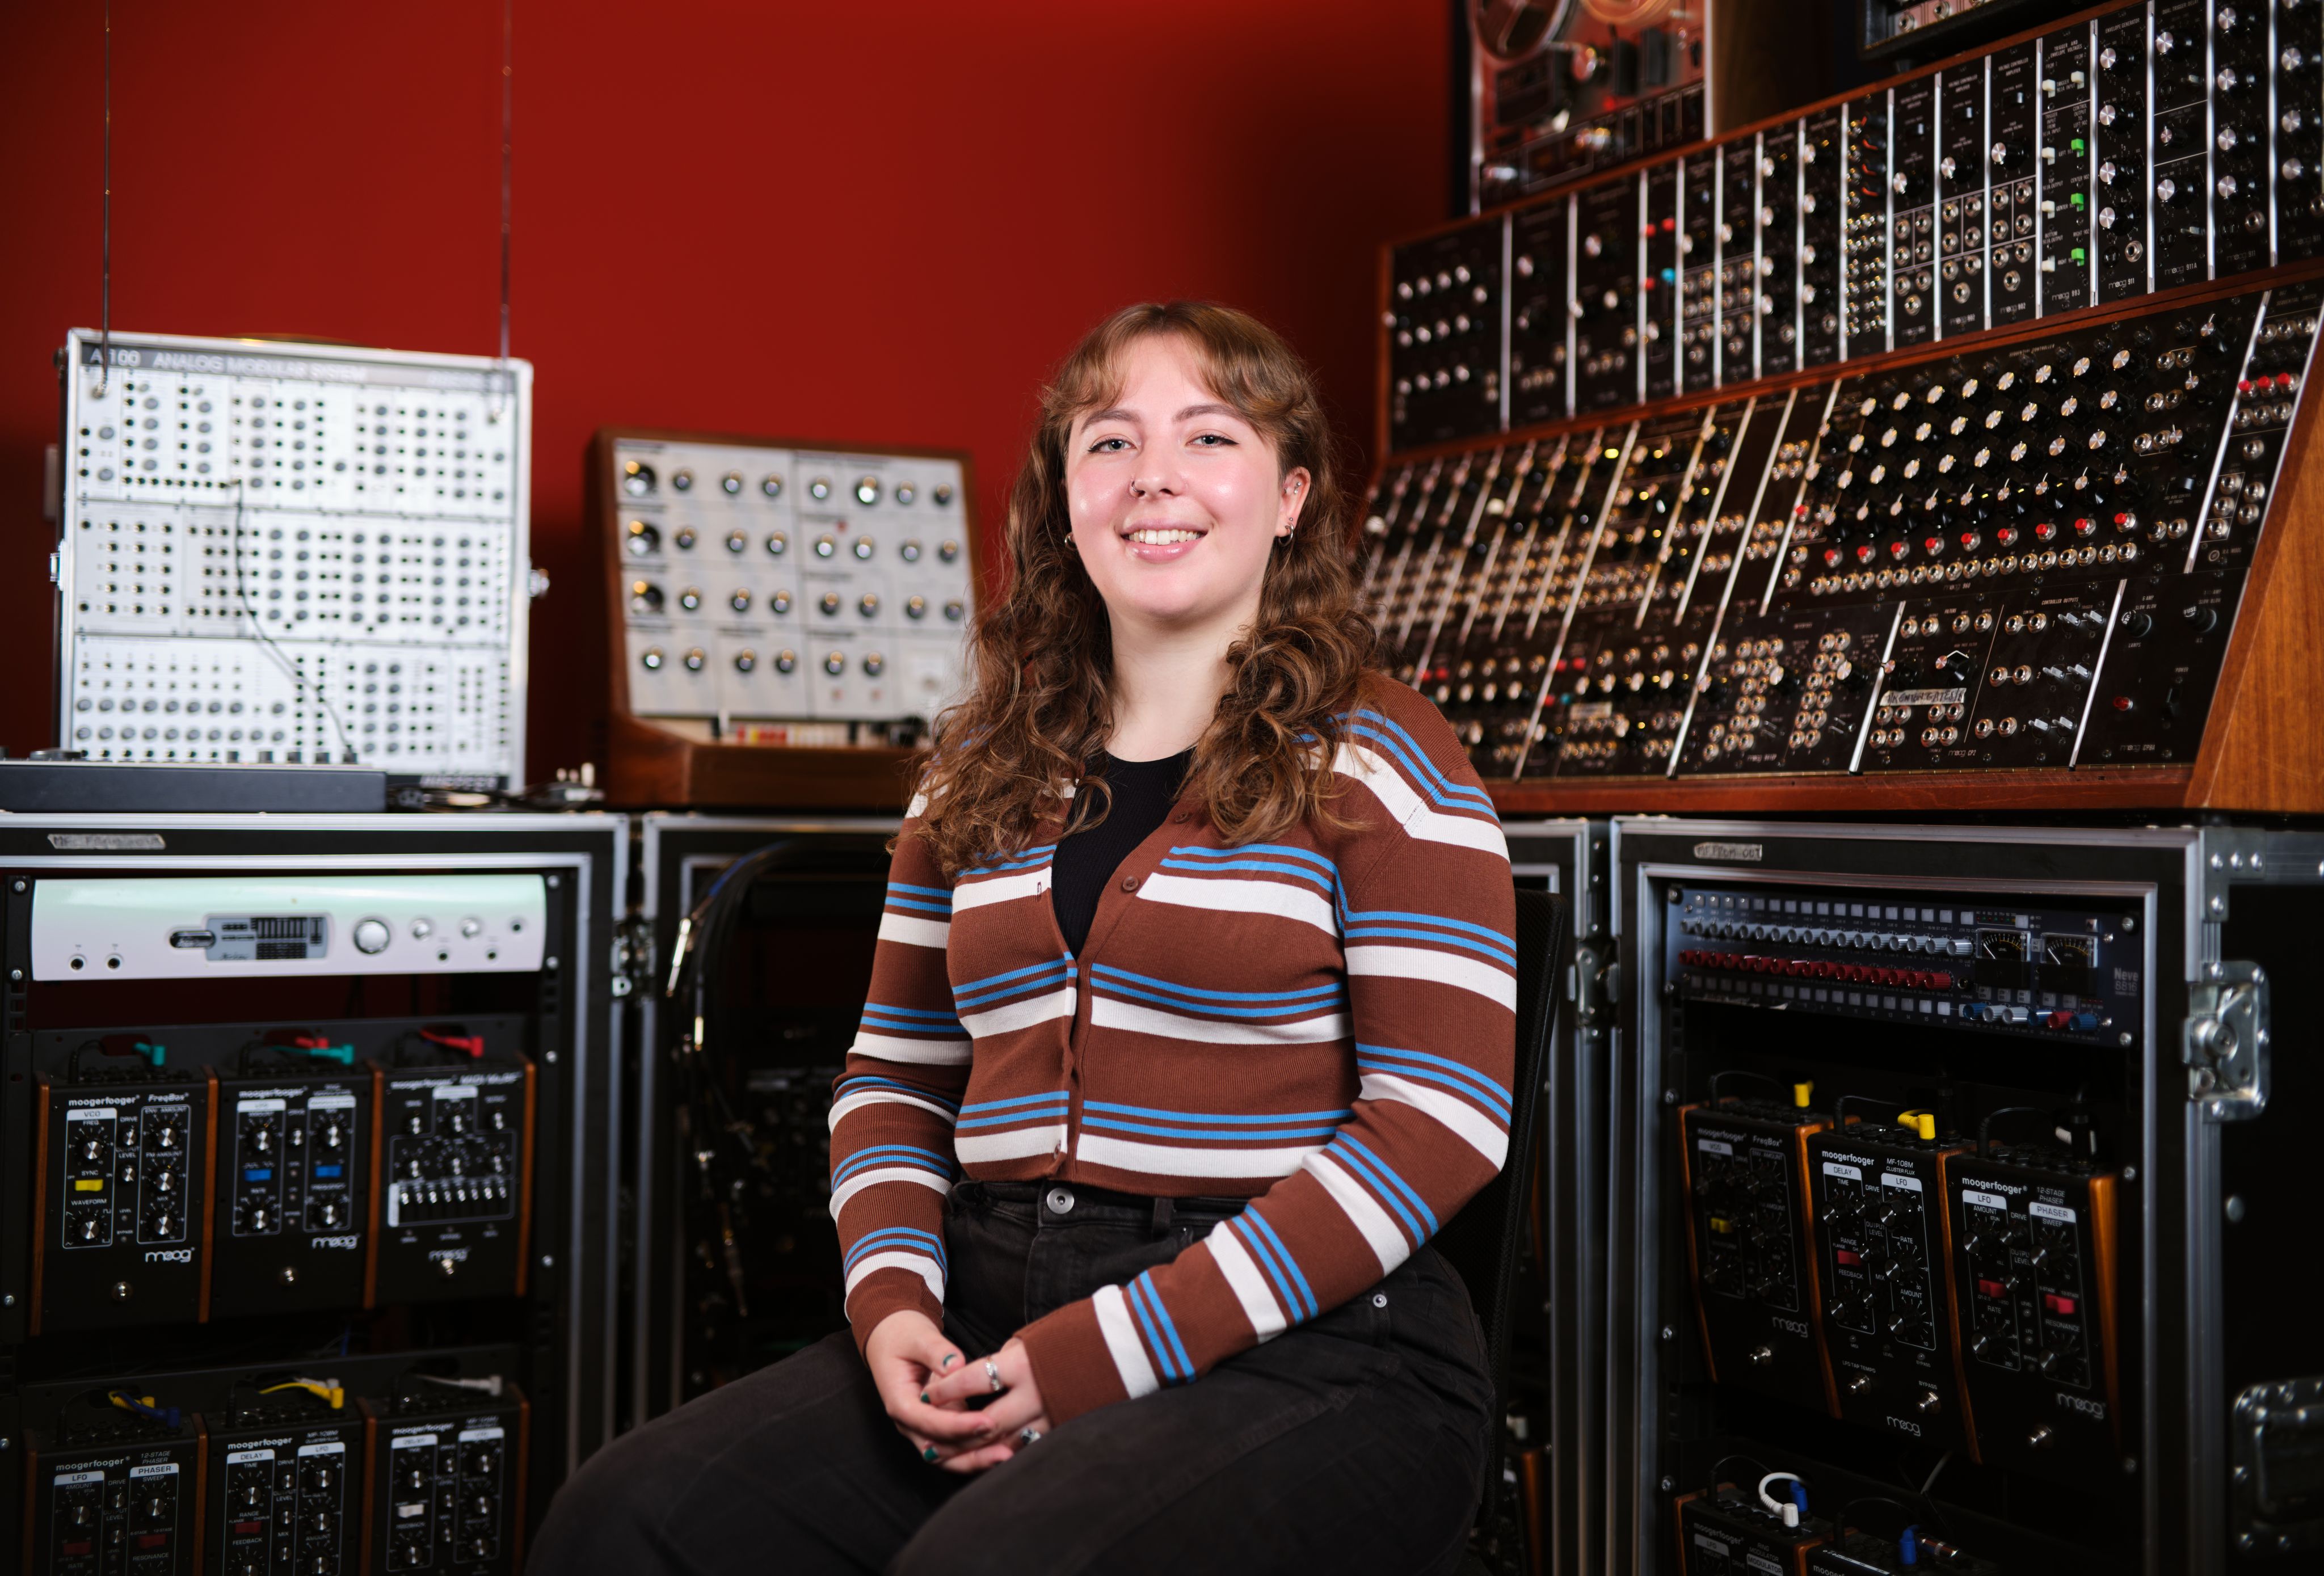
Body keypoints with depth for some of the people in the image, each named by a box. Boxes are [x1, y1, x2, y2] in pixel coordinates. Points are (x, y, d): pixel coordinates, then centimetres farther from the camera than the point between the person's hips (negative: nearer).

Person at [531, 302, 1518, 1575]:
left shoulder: (1373, 757, -1)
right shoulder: (981, 779, 15)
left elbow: (1437, 1121, -9)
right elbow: (894, 1078, 20)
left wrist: (1099, 1356, -14)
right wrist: (891, 1302, -2)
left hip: (1303, 1352, -4)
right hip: (994, 1331, 5)